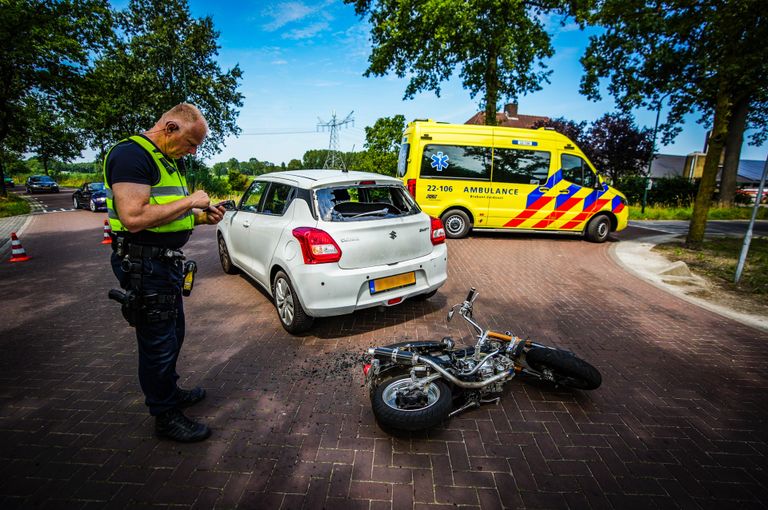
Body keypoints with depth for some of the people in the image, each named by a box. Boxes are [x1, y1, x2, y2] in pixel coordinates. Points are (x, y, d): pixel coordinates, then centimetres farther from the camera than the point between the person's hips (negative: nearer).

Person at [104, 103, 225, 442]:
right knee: (158, 343, 3)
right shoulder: (131, 154, -16)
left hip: (167, 261, 10)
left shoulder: (171, 161, 14)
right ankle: (165, 417, 20)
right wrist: (190, 201, -20)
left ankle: (170, 392, 43)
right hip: (144, 265, -10)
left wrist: (202, 217, 4)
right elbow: (134, 217, -28)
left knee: (173, 335, 22)